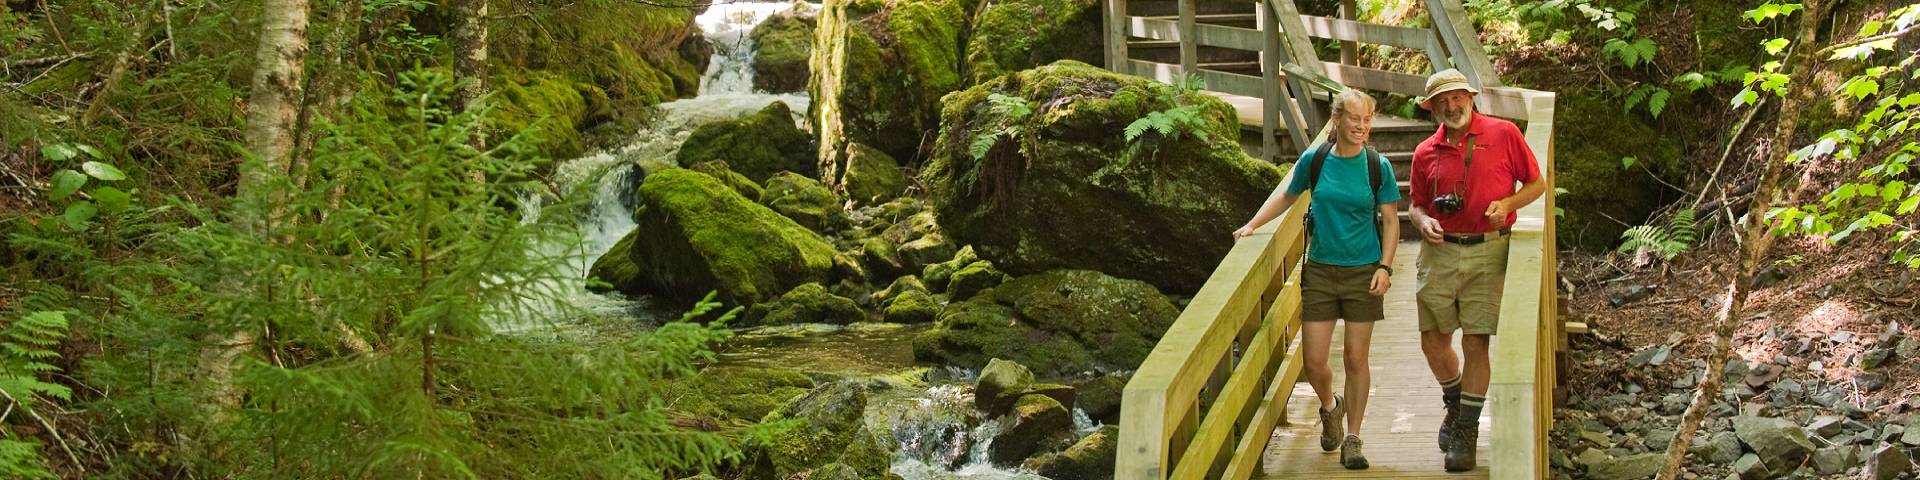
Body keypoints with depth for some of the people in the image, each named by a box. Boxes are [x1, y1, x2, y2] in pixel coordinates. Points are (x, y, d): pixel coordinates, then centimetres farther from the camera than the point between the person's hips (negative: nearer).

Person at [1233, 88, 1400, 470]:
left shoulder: (1377, 166, -4)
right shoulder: (1314, 160, -2)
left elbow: (1390, 221, 2)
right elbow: (1286, 196, 15)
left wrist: (1385, 267, -8)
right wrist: (1252, 225, 8)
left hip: (1362, 272, -1)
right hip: (1320, 270, 1)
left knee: (1356, 359, 1)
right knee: (1314, 361, -1)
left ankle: (1351, 439, 15)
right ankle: (1330, 408, 32)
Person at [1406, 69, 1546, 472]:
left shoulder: (1504, 134, 0)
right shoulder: (1426, 153, 7)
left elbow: (1536, 183, 6)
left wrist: (1507, 203, -13)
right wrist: (1423, 221, -6)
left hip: (1487, 253, -3)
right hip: (1440, 253, 3)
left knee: (1475, 343, -2)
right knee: (1433, 340, 5)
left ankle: (1466, 432, 10)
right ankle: (1454, 405, 34)